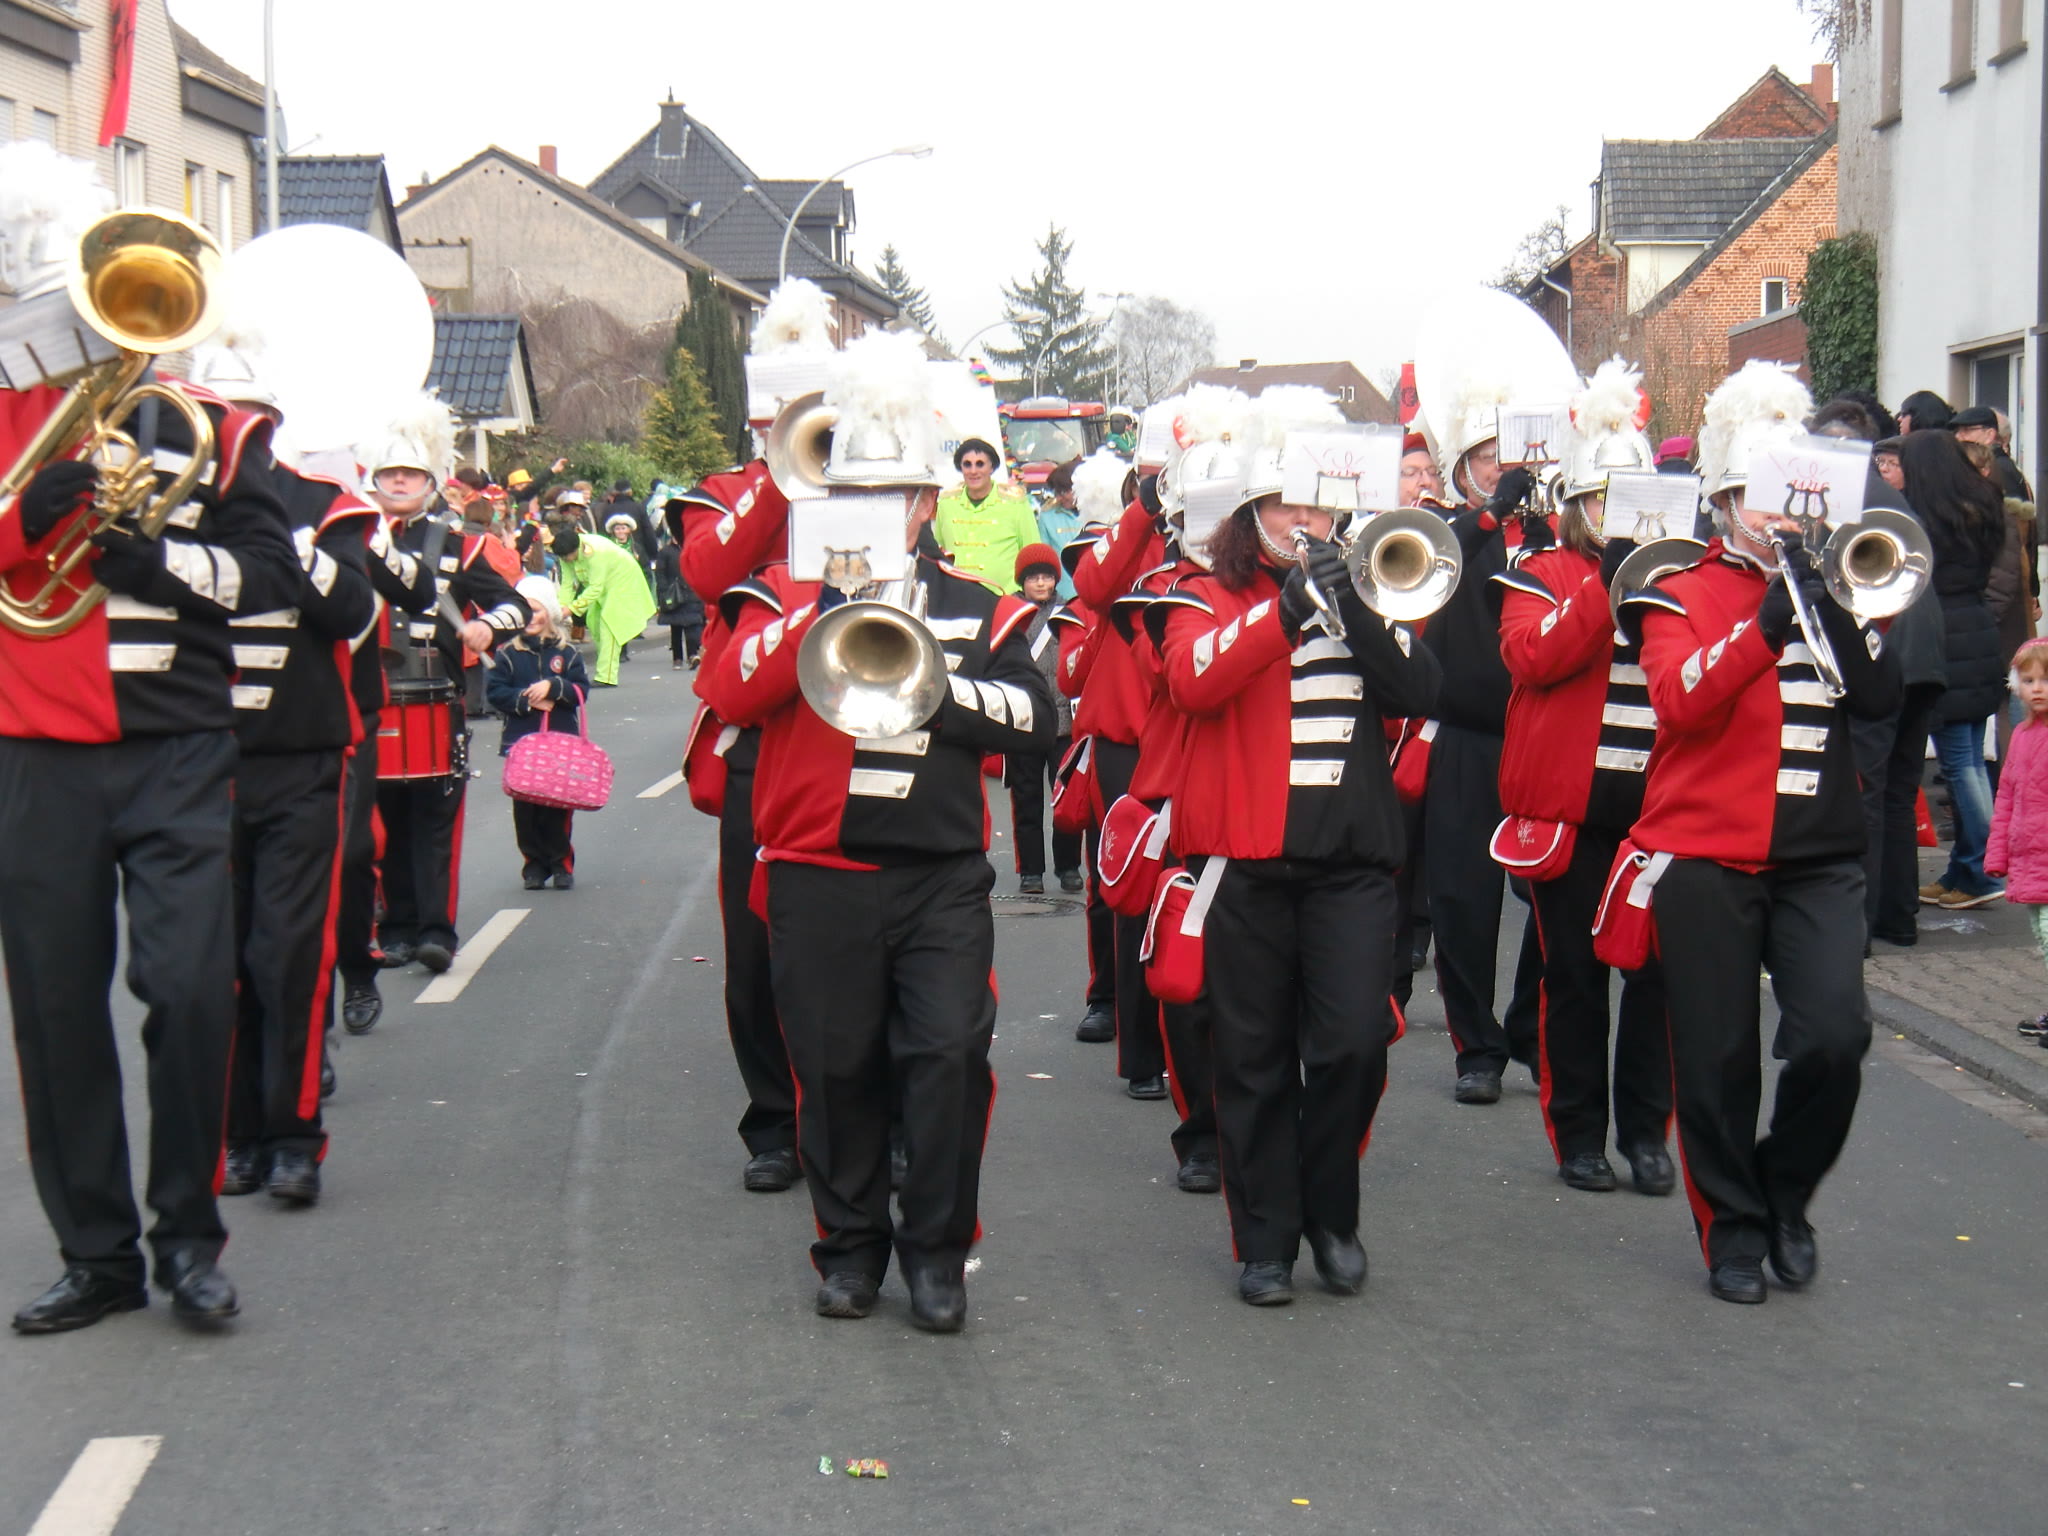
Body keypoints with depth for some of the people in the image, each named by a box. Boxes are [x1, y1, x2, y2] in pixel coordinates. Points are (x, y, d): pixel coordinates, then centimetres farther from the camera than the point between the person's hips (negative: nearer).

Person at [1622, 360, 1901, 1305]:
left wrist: (1831, 596, -12)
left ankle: (1786, 1193, 13)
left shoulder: (1831, 586, 13)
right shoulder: (1681, 597, 3)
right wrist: (1765, 623, -23)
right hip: (1706, 855, -2)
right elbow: (1679, 700, -16)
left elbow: (1881, 696, -3)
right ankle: (1733, 1229, 18)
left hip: (1819, 855, 2)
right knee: (1718, 1059, 1)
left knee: (1834, 1036, -12)